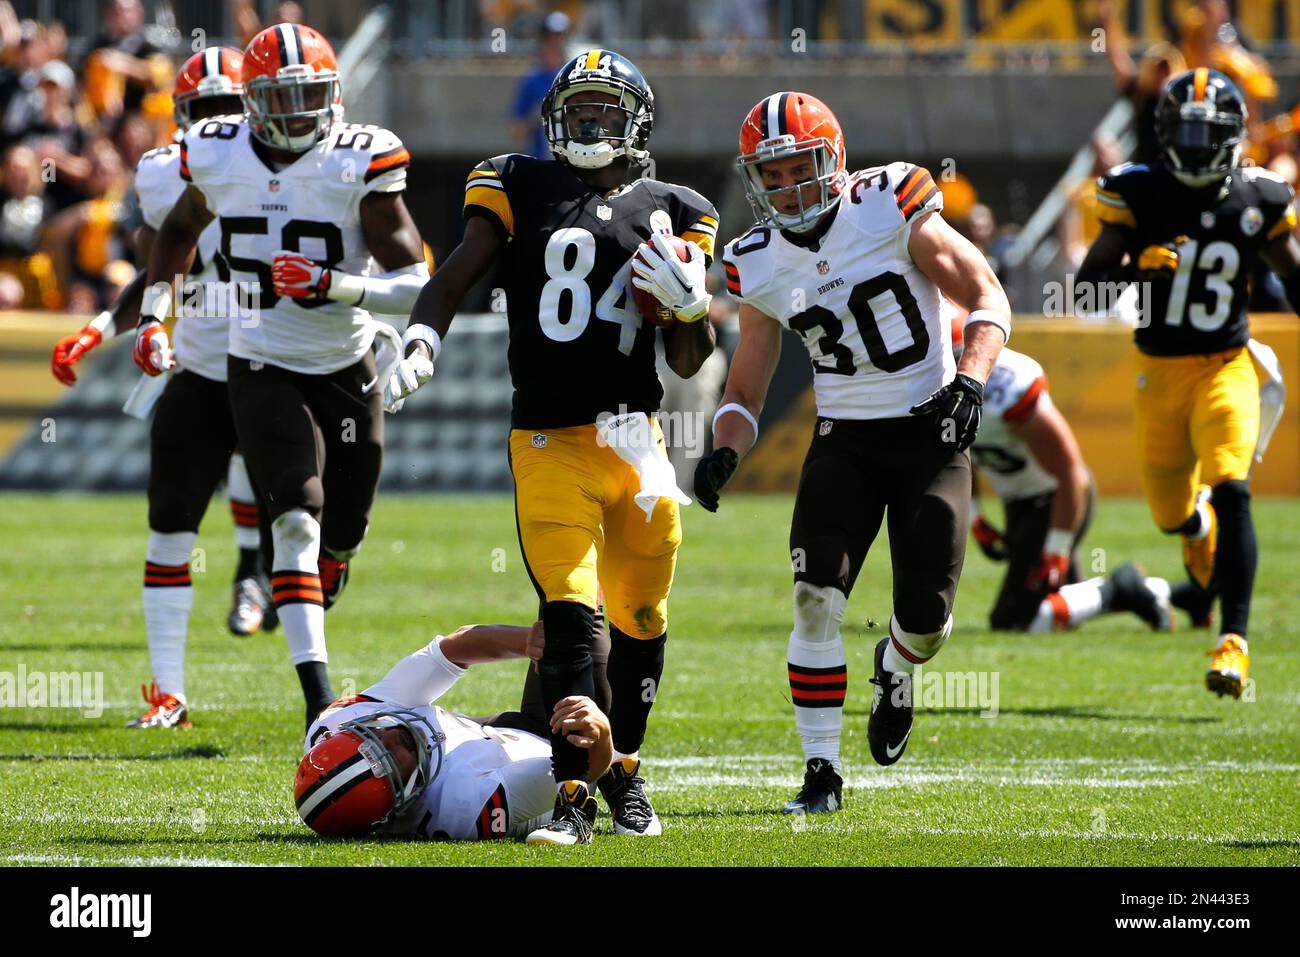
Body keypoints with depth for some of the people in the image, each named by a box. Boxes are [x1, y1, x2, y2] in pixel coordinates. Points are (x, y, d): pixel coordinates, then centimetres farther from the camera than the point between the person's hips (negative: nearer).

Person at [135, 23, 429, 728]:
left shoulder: (360, 164, -15)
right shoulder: (218, 157, -6)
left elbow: (415, 285, -17)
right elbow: (180, 228, 18)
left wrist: (332, 284, -31)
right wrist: (152, 314, 10)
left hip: (346, 369, 1)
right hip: (263, 370, -1)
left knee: (339, 538, 10)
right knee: (297, 522, -19)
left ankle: (306, 628, 45)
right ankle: (318, 698, -23)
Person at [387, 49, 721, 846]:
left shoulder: (671, 213, 12)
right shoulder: (520, 189, 8)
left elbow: (689, 364, 14)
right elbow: (454, 281, 3)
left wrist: (690, 306, -6)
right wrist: (422, 343, -16)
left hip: (634, 438, 3)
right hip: (549, 443, -3)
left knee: (641, 618, 10)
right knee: (569, 615, -14)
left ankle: (625, 772, 30)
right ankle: (573, 795, -16)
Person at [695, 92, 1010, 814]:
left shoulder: (891, 207, -11)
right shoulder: (760, 264, 1)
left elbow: (988, 297, -6)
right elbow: (746, 389, 10)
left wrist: (970, 382, -22)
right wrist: (724, 455, -11)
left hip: (931, 432, -2)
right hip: (845, 440, 3)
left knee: (926, 613, -7)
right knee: (817, 597, -14)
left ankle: (896, 669, 32)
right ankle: (823, 772, -4)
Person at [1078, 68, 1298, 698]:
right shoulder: (1139, 196, -6)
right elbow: (1086, 284, -7)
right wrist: (1137, 269, -26)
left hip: (1226, 369, -1)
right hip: (1160, 373, 1)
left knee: (1231, 495, -22)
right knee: (1172, 514, 12)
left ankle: (1234, 641, -23)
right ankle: (1202, 545, 52)